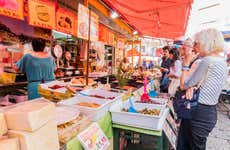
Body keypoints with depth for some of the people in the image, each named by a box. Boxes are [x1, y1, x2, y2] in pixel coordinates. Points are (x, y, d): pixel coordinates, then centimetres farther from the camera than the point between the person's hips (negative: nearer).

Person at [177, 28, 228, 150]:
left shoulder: (207, 60, -21)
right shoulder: (222, 61, 9)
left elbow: (183, 85, -16)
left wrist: (185, 64, -8)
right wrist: (191, 87, -6)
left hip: (200, 114, -9)